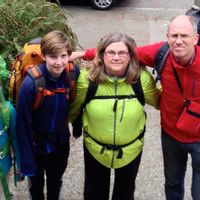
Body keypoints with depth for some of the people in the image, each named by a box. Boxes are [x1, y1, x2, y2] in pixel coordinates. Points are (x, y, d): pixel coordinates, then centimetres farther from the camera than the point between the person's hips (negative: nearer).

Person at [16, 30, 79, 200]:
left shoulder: (73, 73, -18)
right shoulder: (31, 83, -28)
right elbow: (23, 123, -22)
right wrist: (27, 162, -19)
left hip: (61, 142, 3)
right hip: (37, 145, -3)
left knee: (56, 182, 27)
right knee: (36, 184, 22)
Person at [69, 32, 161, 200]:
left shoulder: (142, 79, -20)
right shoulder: (87, 78, -20)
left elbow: (159, 101, 0)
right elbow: (73, 109, -4)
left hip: (131, 150, 1)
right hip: (95, 149, 0)